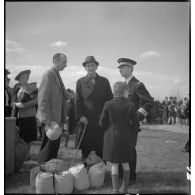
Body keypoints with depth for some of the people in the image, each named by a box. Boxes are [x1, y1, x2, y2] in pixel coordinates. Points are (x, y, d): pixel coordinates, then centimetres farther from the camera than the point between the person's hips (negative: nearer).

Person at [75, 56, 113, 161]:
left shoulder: (104, 81, 10)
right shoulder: (80, 82, 9)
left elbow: (110, 99, 8)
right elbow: (78, 100, 4)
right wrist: (80, 116, -8)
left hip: (101, 120, 0)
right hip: (86, 120, 0)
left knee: (101, 148, 3)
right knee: (85, 149, 5)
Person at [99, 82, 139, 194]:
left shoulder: (108, 104, -8)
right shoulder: (131, 106, -7)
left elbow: (102, 123, -3)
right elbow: (136, 125, -3)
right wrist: (132, 138, 12)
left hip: (112, 137, -2)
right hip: (126, 137, 2)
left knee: (114, 165, 5)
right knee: (125, 163, 17)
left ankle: (115, 190, 10)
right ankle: (125, 188, 28)